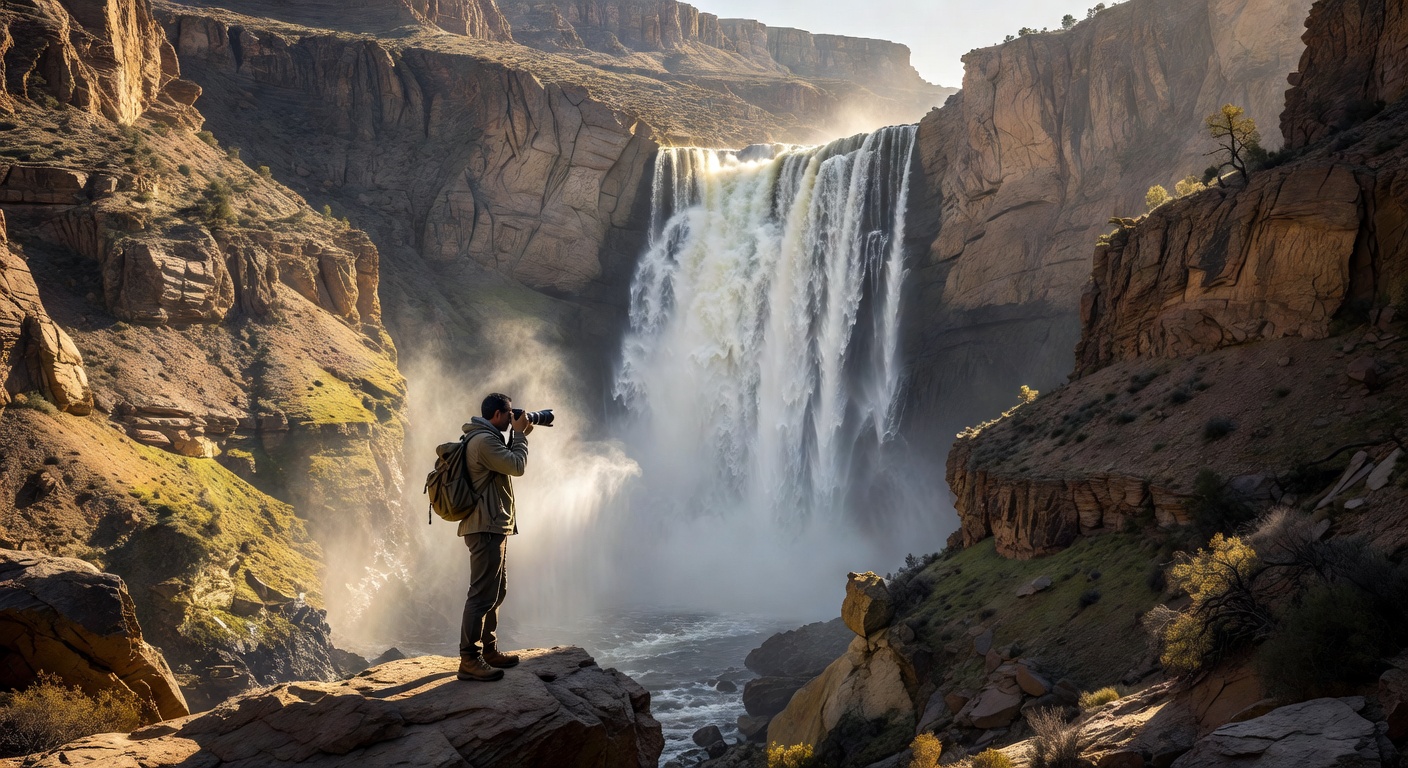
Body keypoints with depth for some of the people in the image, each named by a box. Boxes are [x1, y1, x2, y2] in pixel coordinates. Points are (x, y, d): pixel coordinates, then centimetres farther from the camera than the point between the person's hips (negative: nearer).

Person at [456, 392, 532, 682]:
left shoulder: (486, 438, 18)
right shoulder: (485, 440, -16)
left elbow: (507, 462, 27)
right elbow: (517, 466, -19)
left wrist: (517, 436, 15)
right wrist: (520, 434, -5)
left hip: (493, 527, 12)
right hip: (486, 528, -12)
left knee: (496, 592, 18)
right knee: (482, 594, -12)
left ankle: (489, 650, 25)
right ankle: (469, 660, -13)